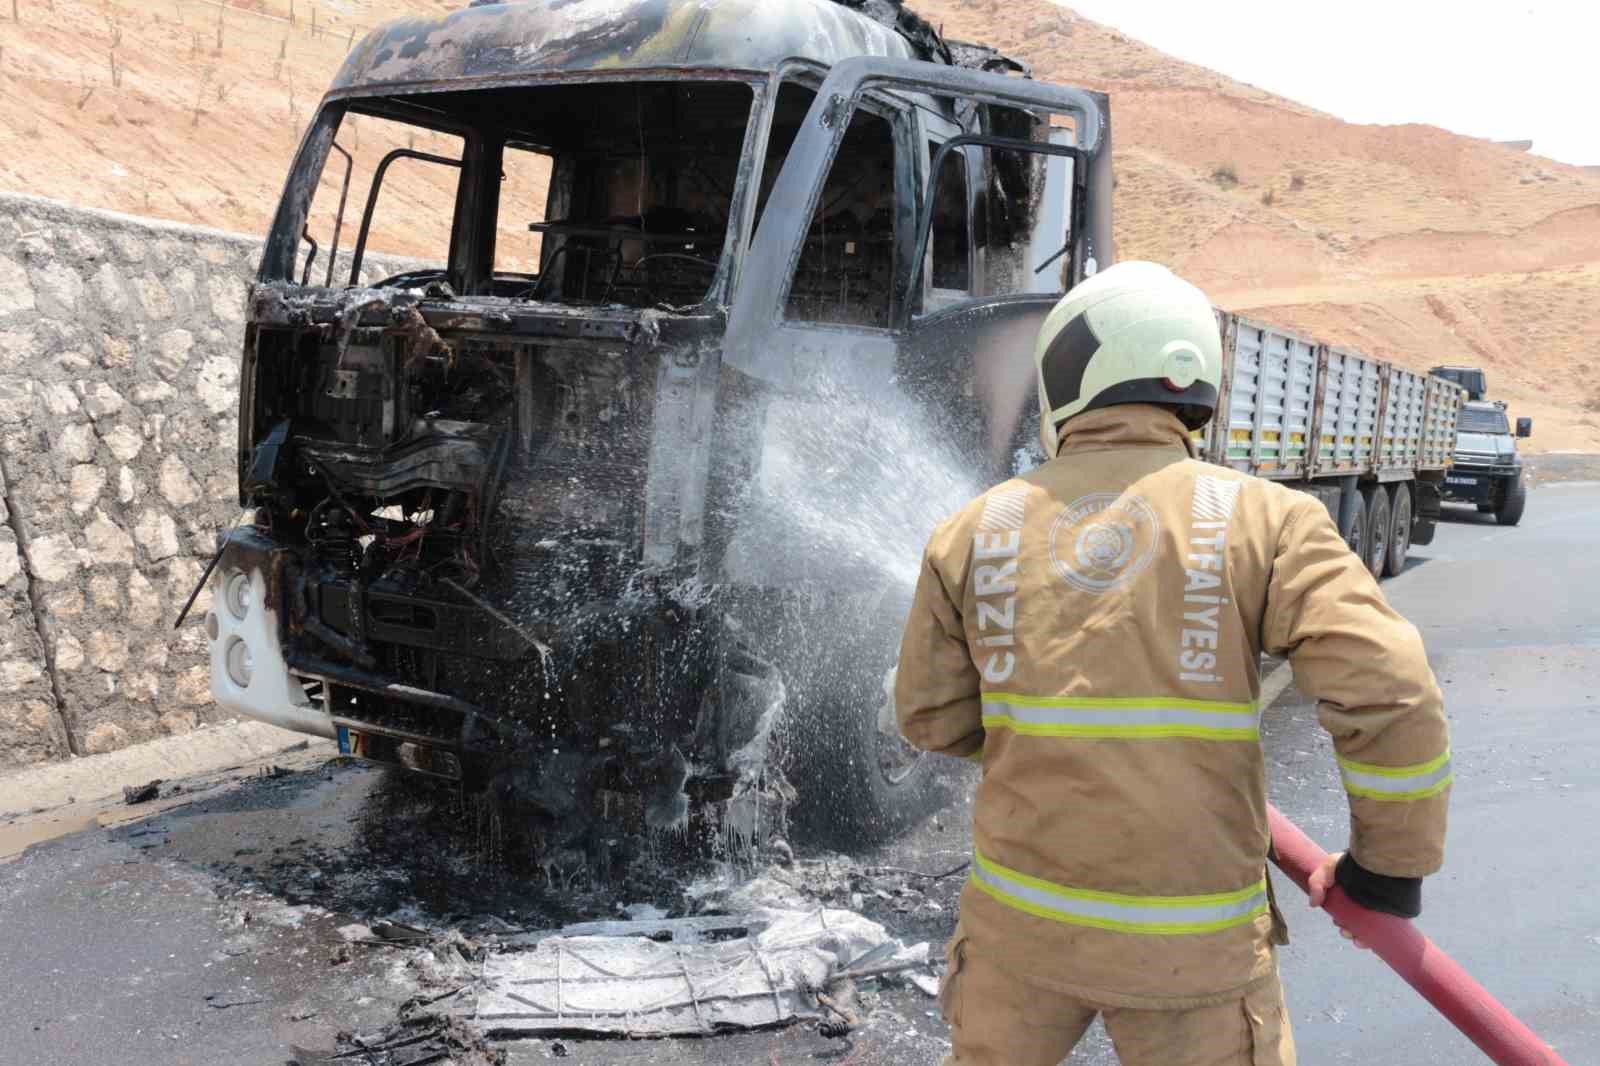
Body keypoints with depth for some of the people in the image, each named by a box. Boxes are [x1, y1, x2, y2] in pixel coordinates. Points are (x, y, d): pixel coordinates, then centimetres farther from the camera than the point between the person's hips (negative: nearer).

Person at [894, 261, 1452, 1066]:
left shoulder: (975, 533, -3)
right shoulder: (1263, 518, -10)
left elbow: (933, 717, 5)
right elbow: (1389, 697, -16)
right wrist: (1392, 858, -1)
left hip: (1021, 914, 2)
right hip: (1194, 939, -2)